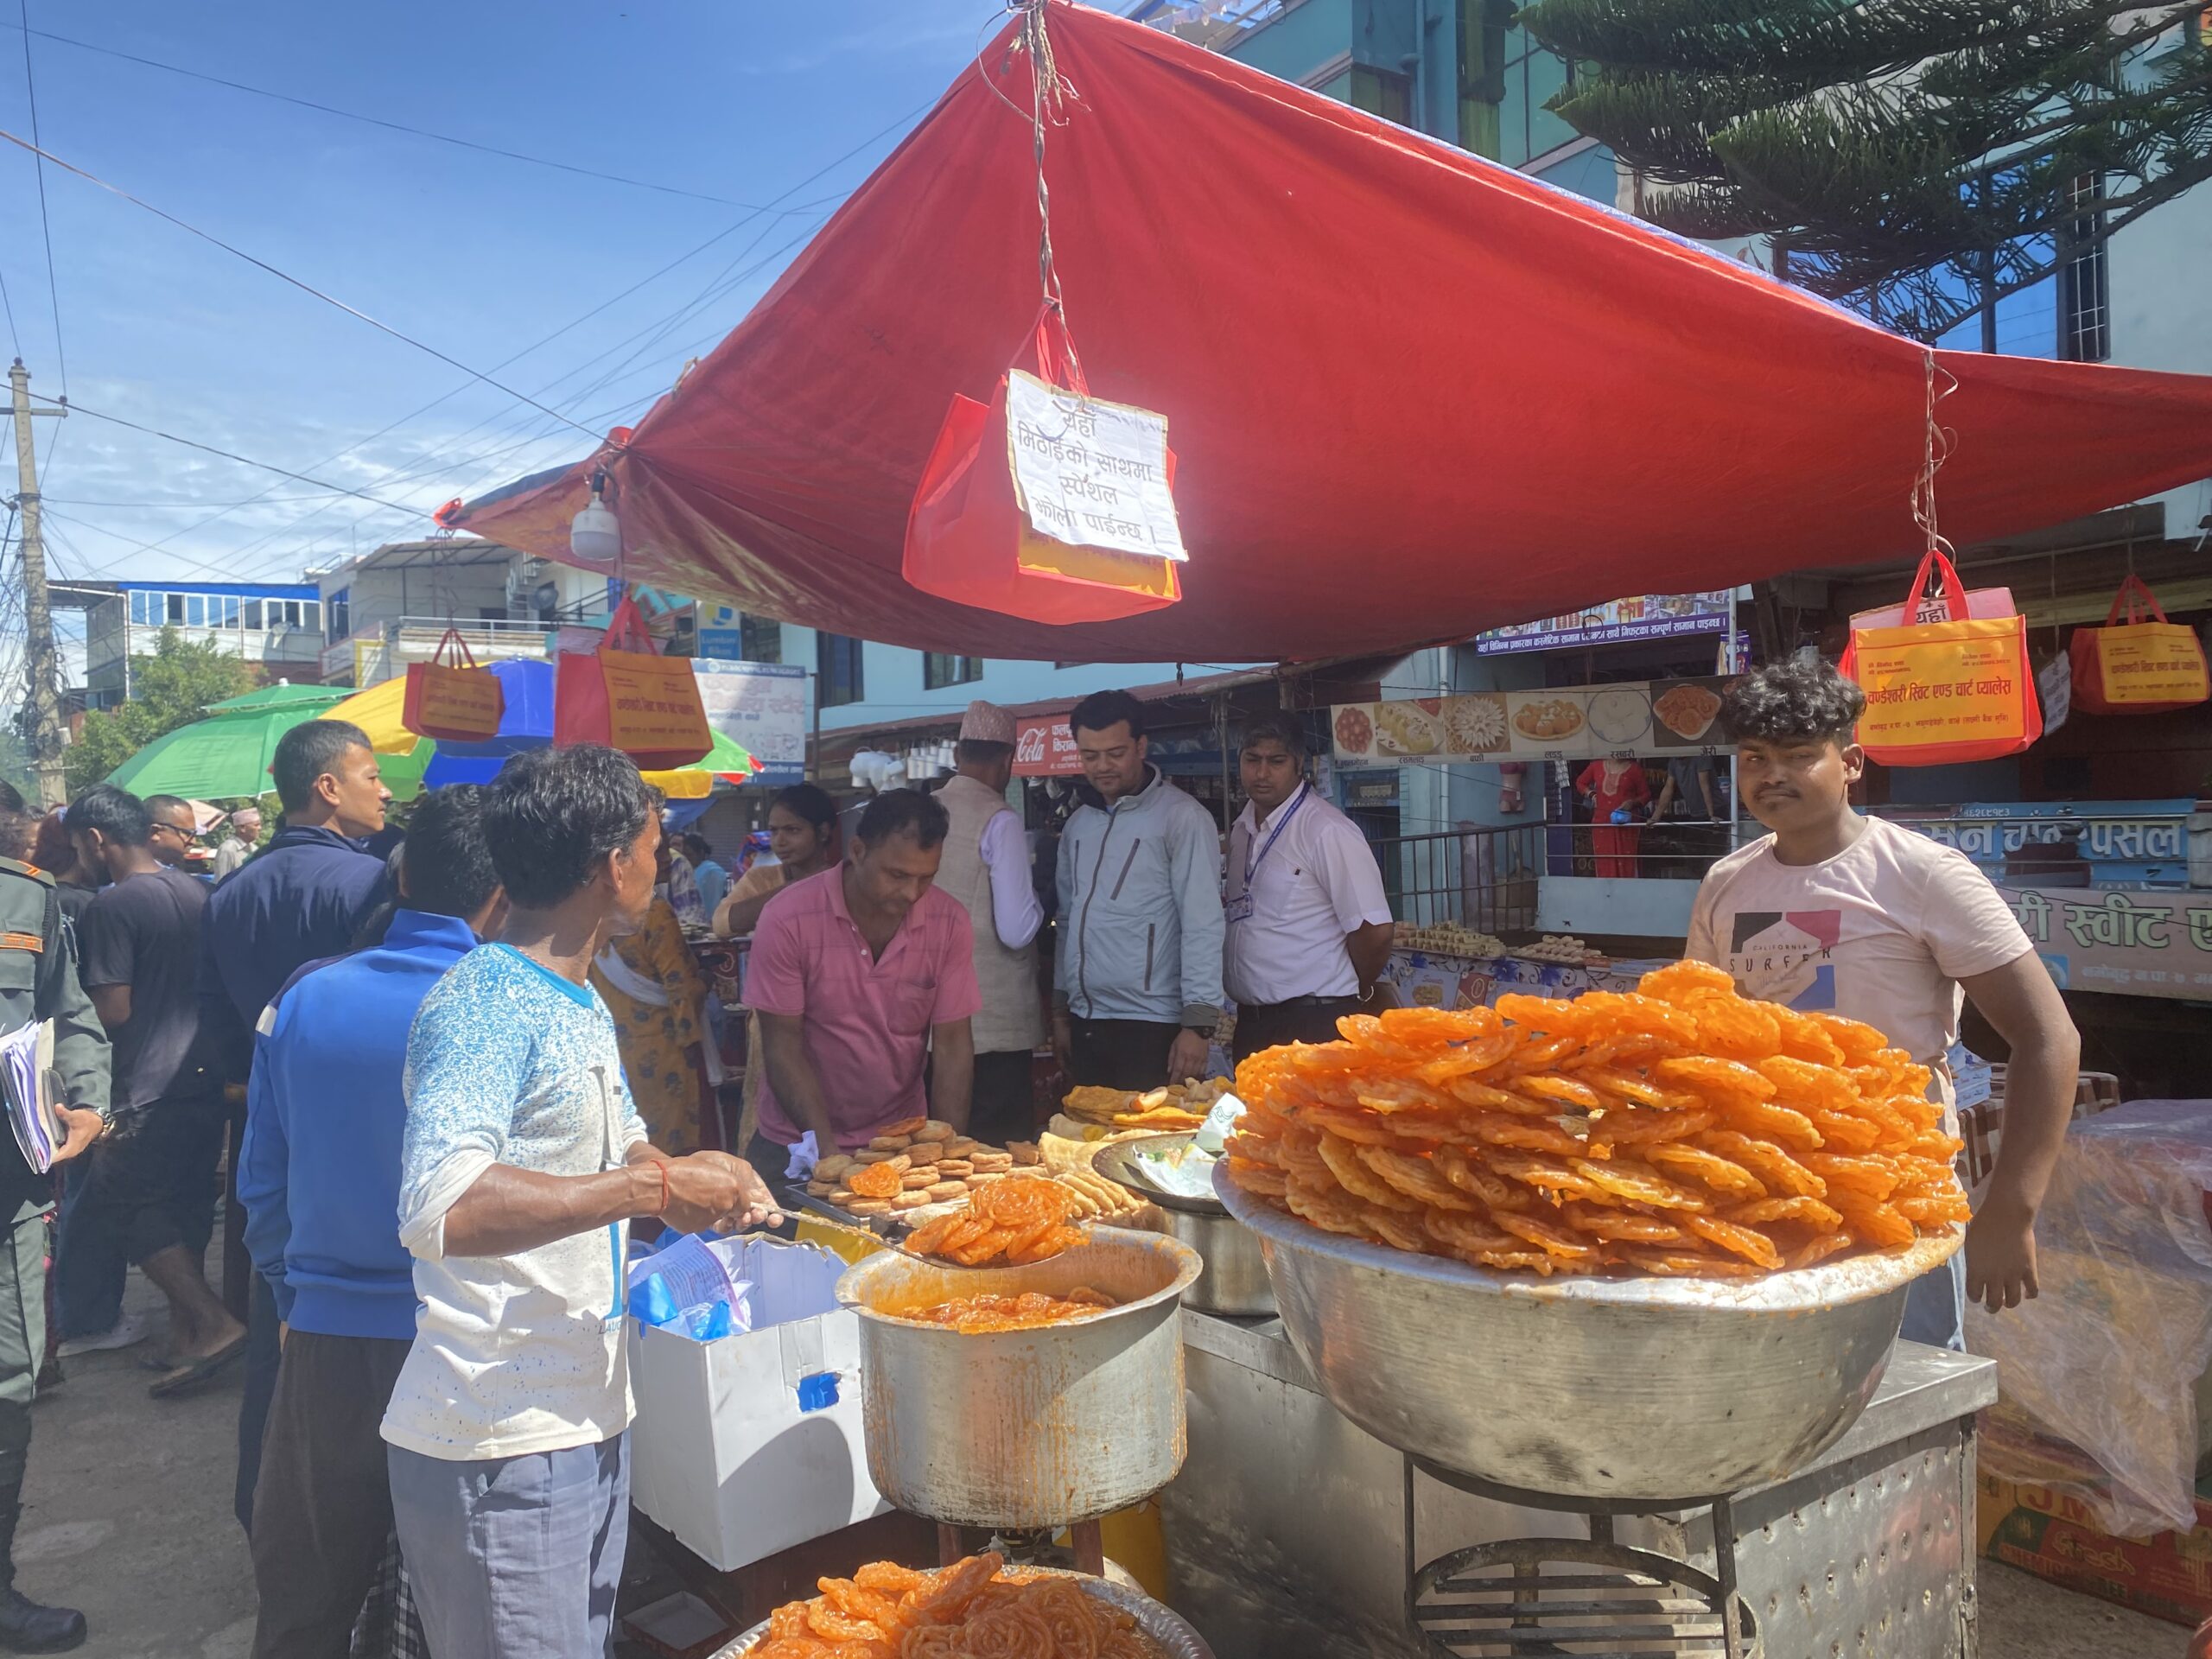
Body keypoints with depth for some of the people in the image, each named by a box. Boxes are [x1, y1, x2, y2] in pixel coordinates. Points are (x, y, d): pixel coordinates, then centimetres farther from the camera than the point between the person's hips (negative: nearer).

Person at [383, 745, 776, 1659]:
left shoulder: (582, 1002, 11)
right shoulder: (481, 1003, -20)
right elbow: (440, 1208, -35)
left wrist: (704, 1180, 4)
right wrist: (652, 1186, -27)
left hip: (589, 1423, 9)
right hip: (498, 1453, -9)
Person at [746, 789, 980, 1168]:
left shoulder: (949, 922, -11)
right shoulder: (788, 920, -17)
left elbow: (953, 1044, -7)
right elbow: (783, 1047, -13)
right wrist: (826, 1150, -20)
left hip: (902, 1139, 2)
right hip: (799, 1145, -2)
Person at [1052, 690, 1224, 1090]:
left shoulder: (1182, 817, -7)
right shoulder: (1077, 824, 12)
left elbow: (1202, 925, -12)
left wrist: (1198, 1023, -17)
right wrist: (1061, 1011, 15)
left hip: (1151, 1027, -6)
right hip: (1084, 1025, 6)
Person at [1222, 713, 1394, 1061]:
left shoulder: (1327, 831, -14)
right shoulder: (1241, 829, 10)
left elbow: (1374, 931, -15)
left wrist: (1354, 994, 1)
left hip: (1314, 1026, -7)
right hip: (1251, 1022, 7)